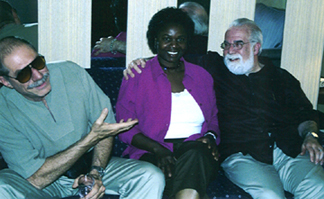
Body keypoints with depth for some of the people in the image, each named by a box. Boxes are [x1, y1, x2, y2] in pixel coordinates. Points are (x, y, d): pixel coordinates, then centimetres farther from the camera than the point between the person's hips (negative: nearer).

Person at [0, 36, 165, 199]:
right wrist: (92, 138, -29)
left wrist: (96, 172, -19)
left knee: (151, 177, -21)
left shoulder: (72, 73, -11)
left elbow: (106, 127, -2)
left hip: (90, 166, 2)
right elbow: (37, 179, -23)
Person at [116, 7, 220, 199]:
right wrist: (157, 149, -16)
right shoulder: (138, 75, 7)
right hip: (152, 154, -2)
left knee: (196, 155, -37)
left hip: (197, 150, 3)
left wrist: (210, 136, -3)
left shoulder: (202, 76, 18)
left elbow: (213, 120, 22)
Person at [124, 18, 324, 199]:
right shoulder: (213, 67, 17)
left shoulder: (281, 78, 22)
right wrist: (144, 63, 3)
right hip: (241, 154, -2)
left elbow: (305, 113, 23)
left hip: (291, 152, 3)